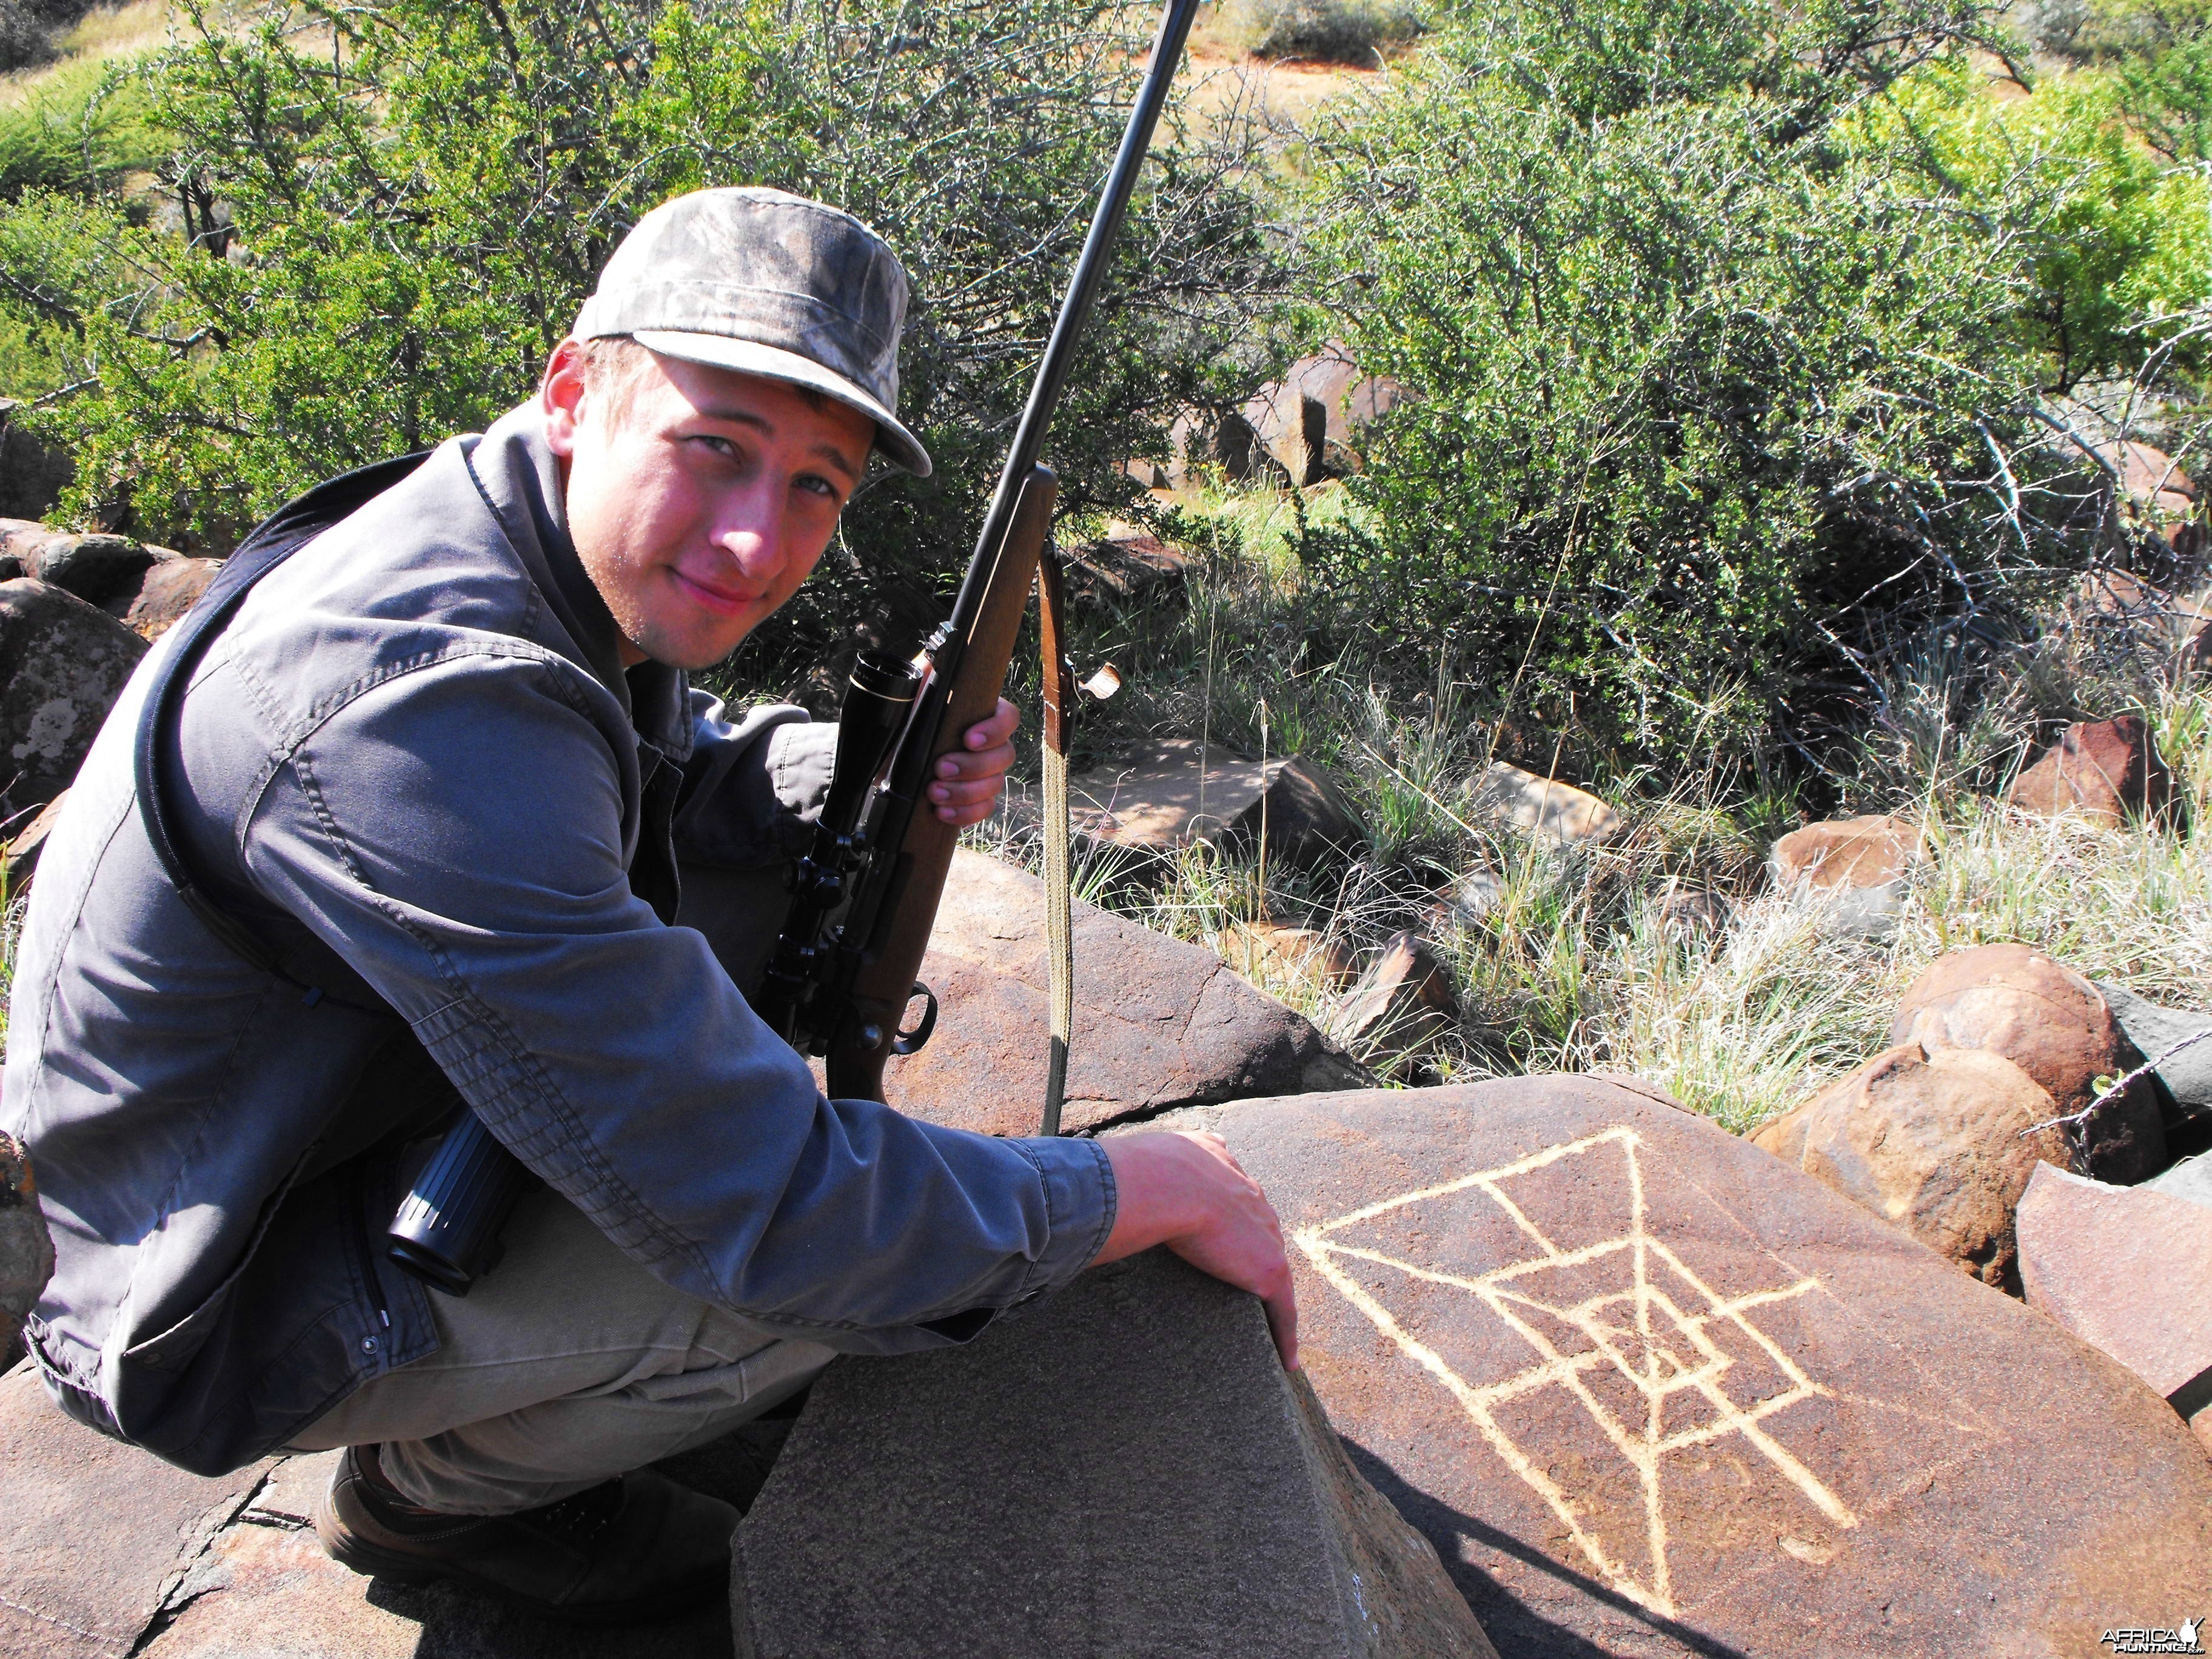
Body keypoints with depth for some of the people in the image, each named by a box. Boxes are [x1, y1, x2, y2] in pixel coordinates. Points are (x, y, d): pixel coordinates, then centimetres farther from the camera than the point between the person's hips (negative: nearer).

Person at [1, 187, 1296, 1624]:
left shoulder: (566, 548, -9)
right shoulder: (429, 706, -37)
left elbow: (659, 771, 13)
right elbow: (764, 1214, -37)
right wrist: (1152, 1187, -24)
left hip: (366, 1080, 9)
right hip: (220, 1307, -8)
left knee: (792, 863, 4)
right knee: (827, 1266, -26)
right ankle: (435, 1488, 4)